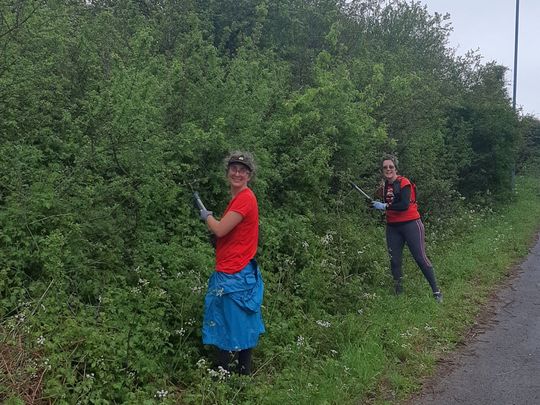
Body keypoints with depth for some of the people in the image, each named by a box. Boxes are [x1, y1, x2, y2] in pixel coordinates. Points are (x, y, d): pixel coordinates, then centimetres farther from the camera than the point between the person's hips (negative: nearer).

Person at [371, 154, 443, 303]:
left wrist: (384, 206, -18)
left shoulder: (404, 183, -12)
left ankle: (436, 291, 7)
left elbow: (404, 205, -22)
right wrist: (378, 205, 3)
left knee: (420, 258, -5)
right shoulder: (385, 186, 9)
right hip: (392, 227, 6)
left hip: (410, 224, -6)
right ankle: (398, 292, 19)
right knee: (394, 260, 7)